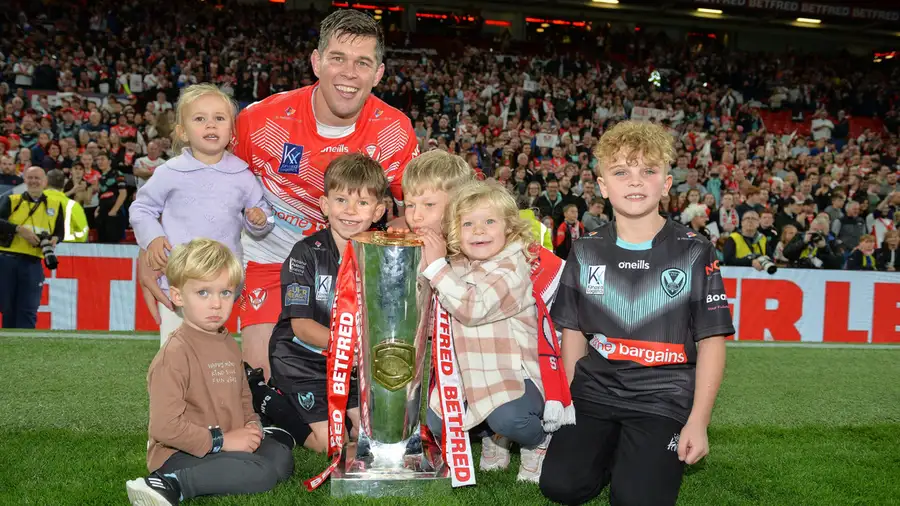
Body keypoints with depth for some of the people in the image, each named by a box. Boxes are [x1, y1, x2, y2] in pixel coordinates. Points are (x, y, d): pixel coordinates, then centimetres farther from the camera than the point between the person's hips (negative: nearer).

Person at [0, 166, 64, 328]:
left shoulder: (55, 204, 13)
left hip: (32, 263, 1)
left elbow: (59, 232, 17)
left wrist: (54, 240, -5)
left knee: (28, 311, -3)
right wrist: (19, 229, -19)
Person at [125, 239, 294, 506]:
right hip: (179, 454, -8)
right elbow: (165, 426, -22)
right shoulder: (175, 354, -16)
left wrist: (251, 426, 3)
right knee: (260, 473, -28)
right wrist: (221, 441, -19)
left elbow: (243, 397, 25)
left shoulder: (228, 345, 13)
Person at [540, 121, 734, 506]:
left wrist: (698, 421, -8)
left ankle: (648, 454, 13)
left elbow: (711, 341, -3)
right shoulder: (585, 253, 5)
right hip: (595, 391, 3)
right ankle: (610, 448, 15)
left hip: (663, 398, -3)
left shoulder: (694, 253, -3)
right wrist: (571, 402, 4)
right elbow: (574, 332, 11)